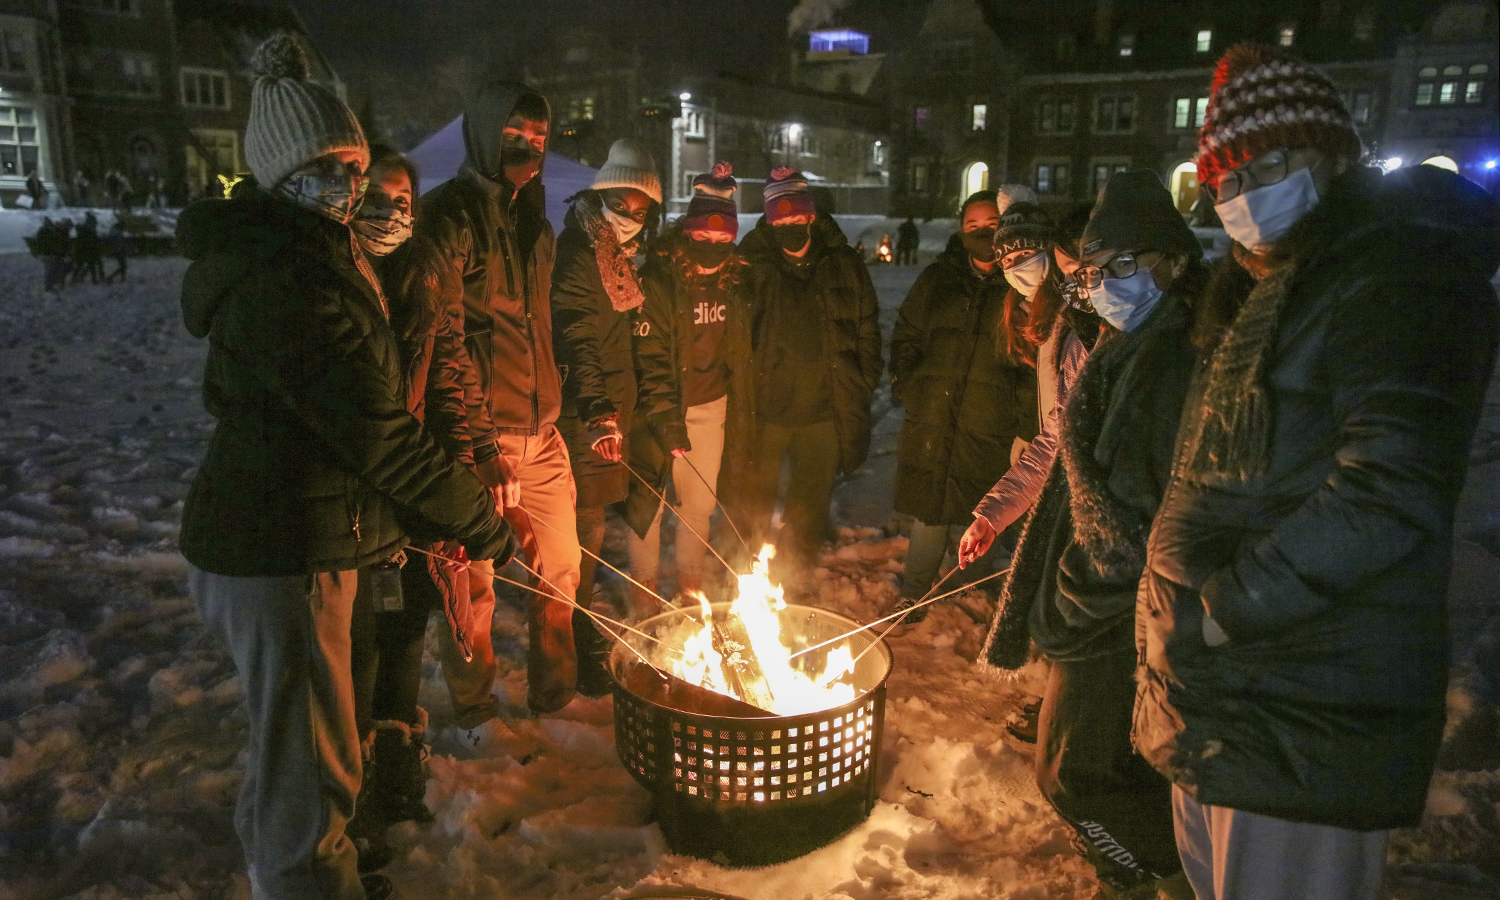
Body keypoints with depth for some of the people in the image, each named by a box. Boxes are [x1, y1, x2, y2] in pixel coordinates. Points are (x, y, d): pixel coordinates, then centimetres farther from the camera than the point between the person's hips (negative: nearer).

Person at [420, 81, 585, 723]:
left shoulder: (533, 220, 15)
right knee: (474, 587, 6)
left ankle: (555, 696, 31)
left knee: (560, 571, 12)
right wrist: (480, 446, -19)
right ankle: (474, 710, 28)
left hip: (541, 433, 7)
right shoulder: (452, 214, -9)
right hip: (480, 436, -6)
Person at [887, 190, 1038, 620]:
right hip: (932, 422, 2)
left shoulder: (1023, 289, 0)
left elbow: (1037, 364, -2)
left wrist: (1026, 430, -8)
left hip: (989, 429, -2)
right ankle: (914, 593, 27)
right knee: (929, 510, 10)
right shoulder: (937, 279, 10)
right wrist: (909, 388, 4)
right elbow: (905, 337, 18)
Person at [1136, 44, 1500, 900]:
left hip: (1306, 715, -9)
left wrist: (1228, 608, -21)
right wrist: (1183, 604, 13)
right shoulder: (1264, 289, 16)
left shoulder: (1401, 275, -13)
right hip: (1223, 688, 9)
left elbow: (1390, 494, -25)